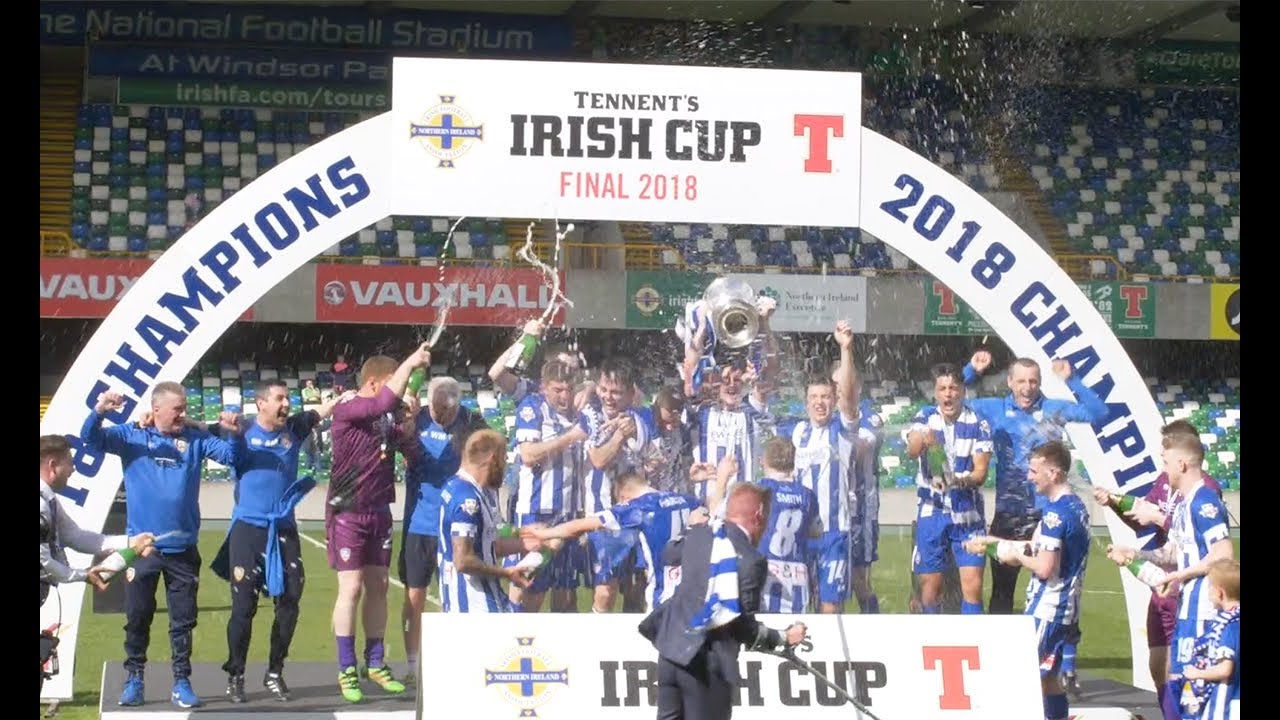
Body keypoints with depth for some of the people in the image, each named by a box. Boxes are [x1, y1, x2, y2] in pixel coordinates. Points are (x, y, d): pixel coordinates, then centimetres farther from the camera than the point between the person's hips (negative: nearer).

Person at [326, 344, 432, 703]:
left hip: (379, 511, 7)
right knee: (351, 588, -6)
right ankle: (346, 670, 1)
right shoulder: (346, 411, -14)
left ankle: (375, 663, 19)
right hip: (348, 512, -7)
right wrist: (410, 362, -29)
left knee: (378, 587, 9)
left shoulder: (387, 417, 7)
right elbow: (385, 402, -31)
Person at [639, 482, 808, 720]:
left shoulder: (698, 535, 4)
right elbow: (743, 626, -14)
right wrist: (784, 638, 0)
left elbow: (669, 556, 27)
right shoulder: (751, 561, -16)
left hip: (671, 648, 7)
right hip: (705, 663, -7)